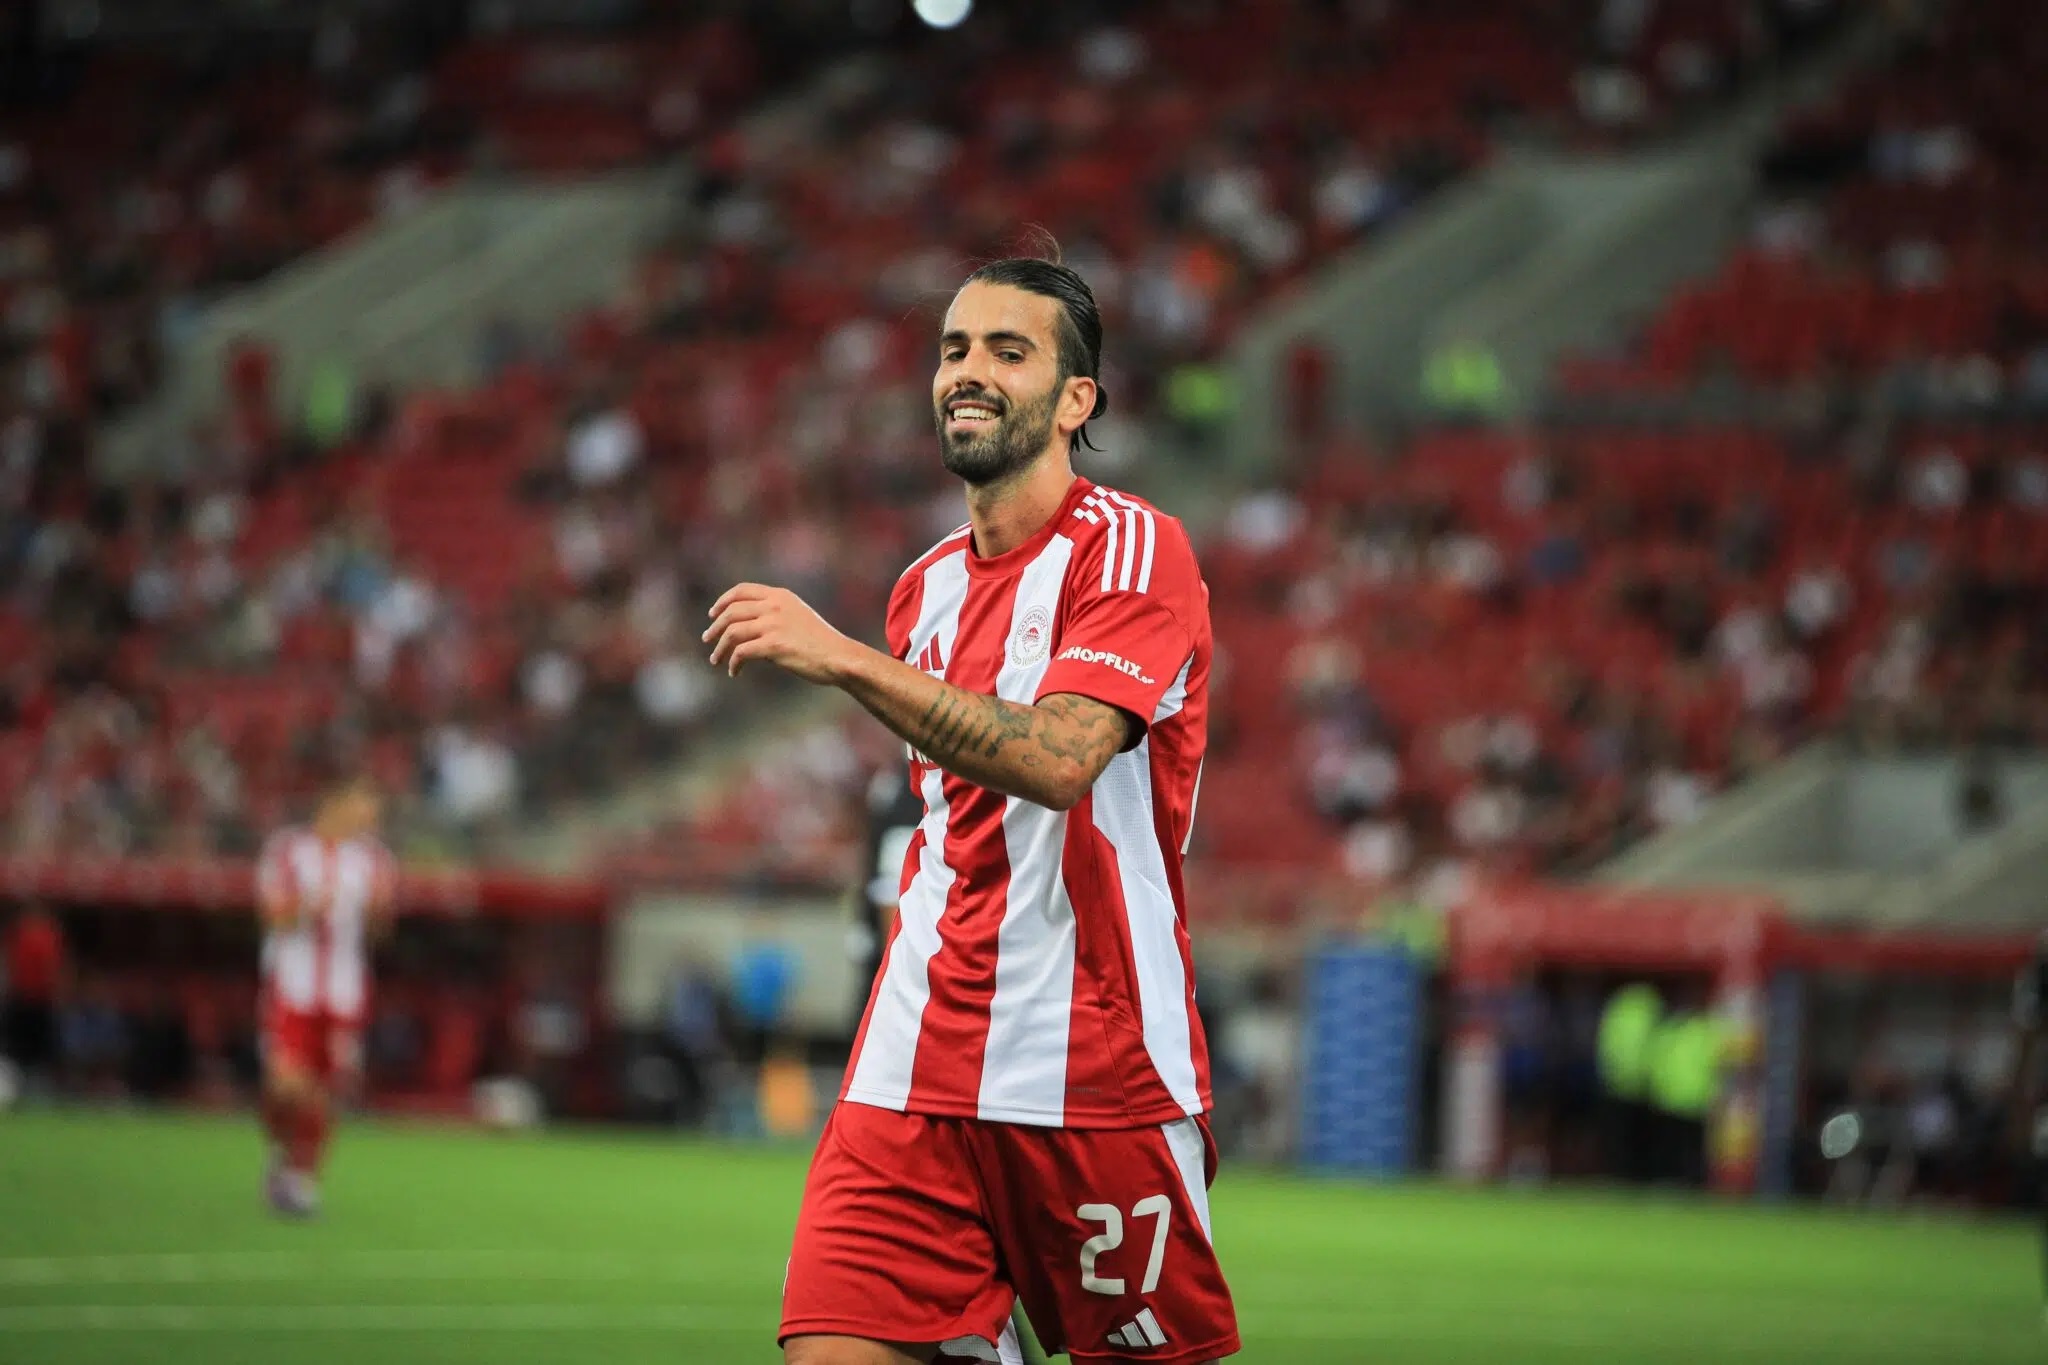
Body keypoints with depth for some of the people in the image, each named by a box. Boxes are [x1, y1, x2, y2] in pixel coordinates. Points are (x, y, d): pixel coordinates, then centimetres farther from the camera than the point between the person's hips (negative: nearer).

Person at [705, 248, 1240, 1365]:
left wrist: (844, 659, -28)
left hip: (1095, 1080, -6)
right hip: (918, 1075, 6)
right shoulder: (926, 587, 15)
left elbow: (1059, 759, -24)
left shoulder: (1131, 549, -7)